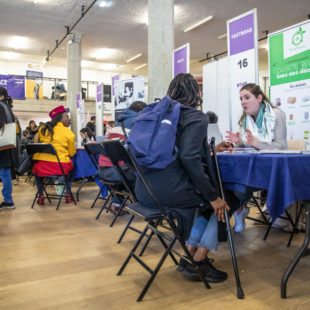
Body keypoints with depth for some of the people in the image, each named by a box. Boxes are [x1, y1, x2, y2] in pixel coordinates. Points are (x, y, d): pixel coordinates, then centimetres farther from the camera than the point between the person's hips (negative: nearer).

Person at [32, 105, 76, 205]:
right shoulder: (68, 132, -1)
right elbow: (71, 153, 4)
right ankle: (68, 195, 28)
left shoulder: (43, 128, 9)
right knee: (70, 165, 30)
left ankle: (41, 196, 31)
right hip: (60, 167, -2)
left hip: (41, 167, 3)